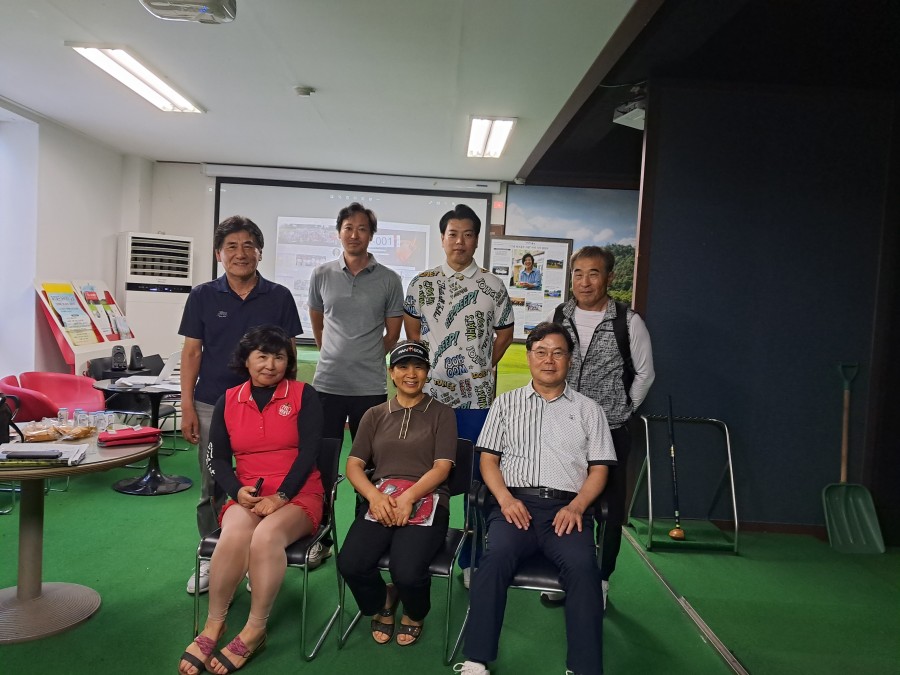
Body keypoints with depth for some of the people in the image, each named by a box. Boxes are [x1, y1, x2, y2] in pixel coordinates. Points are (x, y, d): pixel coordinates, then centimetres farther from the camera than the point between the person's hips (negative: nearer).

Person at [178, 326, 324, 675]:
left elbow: (308, 452, -9)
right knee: (233, 537, -30)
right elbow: (217, 458, 6)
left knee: (266, 537, -32)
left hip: (297, 494, -2)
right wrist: (238, 492, -12)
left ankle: (255, 631, -18)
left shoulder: (304, 395, -1)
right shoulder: (228, 401, 8)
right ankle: (213, 626, -14)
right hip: (248, 496, 2)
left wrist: (280, 496, -18)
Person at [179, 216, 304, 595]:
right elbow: (191, 352, 2)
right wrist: (187, 406, -3)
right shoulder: (203, 296, 1)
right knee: (212, 487, 11)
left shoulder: (279, 297, 0)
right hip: (212, 405, 1)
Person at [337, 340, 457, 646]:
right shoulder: (374, 415, 18)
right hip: (380, 500, 3)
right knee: (350, 564, -25)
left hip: (426, 501, -2)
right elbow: (354, 464, 9)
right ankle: (382, 603, 12)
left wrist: (408, 497, -18)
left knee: (407, 572, -29)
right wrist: (375, 496, -12)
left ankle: (415, 614, 11)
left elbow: (442, 468, -1)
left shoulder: (441, 414, 10)